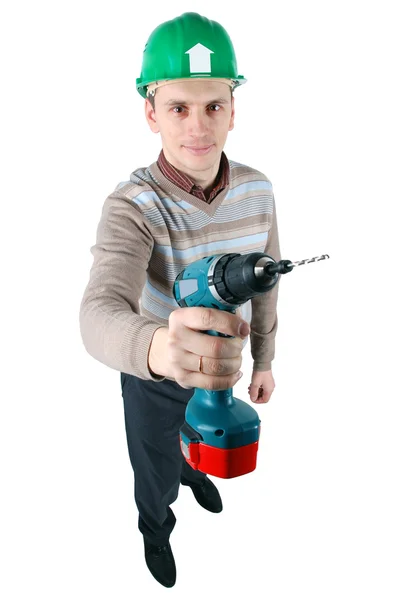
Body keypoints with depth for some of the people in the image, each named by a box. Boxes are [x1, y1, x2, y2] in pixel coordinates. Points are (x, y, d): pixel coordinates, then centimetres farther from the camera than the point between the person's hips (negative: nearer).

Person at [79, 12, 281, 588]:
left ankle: (195, 470, 71)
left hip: (222, 363, 4)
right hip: (154, 372, -4)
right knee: (156, 475, 21)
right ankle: (156, 528, 57)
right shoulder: (133, 204, -32)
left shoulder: (256, 189, -17)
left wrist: (264, 360, 6)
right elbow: (101, 316, -47)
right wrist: (158, 347, -69)